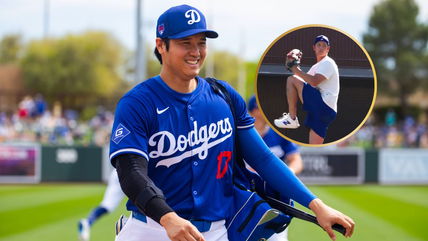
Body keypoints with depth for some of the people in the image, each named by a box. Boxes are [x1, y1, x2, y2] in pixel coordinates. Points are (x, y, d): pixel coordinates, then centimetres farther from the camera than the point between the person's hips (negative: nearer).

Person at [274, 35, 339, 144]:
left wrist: (297, 71, -8)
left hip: (323, 106, -9)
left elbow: (314, 81, -19)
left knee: (291, 80, -11)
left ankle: (292, 119, -11)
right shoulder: (316, 66, 27)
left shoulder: (328, 63, -2)